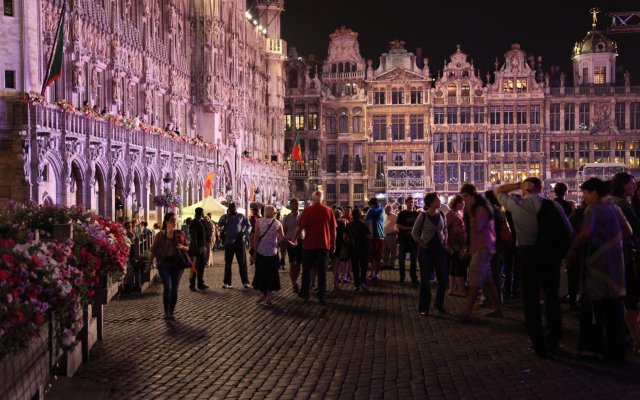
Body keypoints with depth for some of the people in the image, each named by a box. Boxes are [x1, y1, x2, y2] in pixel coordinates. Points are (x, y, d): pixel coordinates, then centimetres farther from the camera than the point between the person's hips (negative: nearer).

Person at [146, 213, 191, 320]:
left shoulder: (180, 234, 3)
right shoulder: (160, 235, -1)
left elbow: (188, 248, 9)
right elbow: (153, 251, 3)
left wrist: (182, 247, -13)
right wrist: (149, 265, 3)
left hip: (177, 265, 2)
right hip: (164, 264, -2)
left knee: (174, 289, 3)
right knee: (168, 287, -16)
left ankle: (171, 312, 15)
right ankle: (166, 312, -5)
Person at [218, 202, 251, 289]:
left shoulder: (241, 216, 5)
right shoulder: (225, 217, 5)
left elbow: (249, 226, 6)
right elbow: (220, 225, -13)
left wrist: (243, 234, -10)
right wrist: (227, 215, -14)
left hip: (239, 242, -1)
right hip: (228, 242, 1)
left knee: (242, 263, 0)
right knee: (228, 263, 5)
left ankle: (245, 282, 3)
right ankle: (226, 282, 11)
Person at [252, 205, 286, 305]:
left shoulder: (259, 222, -4)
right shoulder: (278, 223, -2)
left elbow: (256, 237, -9)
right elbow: (282, 238, -4)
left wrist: (254, 249, -2)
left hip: (260, 252, -1)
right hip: (273, 252, 1)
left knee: (260, 273, 12)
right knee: (271, 274, 9)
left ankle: (262, 294, 10)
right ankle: (269, 297, 5)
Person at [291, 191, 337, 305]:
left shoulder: (308, 210, -7)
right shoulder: (328, 211, 0)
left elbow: (300, 227, -6)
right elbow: (333, 229, 4)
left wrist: (294, 239, 9)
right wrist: (333, 244, 13)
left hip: (309, 244, -1)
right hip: (324, 245, 2)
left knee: (307, 269, 14)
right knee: (322, 271, 4)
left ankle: (304, 292, 21)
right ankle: (322, 296, 2)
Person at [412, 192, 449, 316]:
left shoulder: (441, 214, 2)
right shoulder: (423, 216, -9)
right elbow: (414, 233, 1)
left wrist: (445, 241, 6)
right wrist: (421, 244, -7)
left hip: (440, 249, 4)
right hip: (426, 250, -4)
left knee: (444, 278, 4)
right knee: (425, 279, 1)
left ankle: (439, 304, 23)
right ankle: (424, 308, 11)